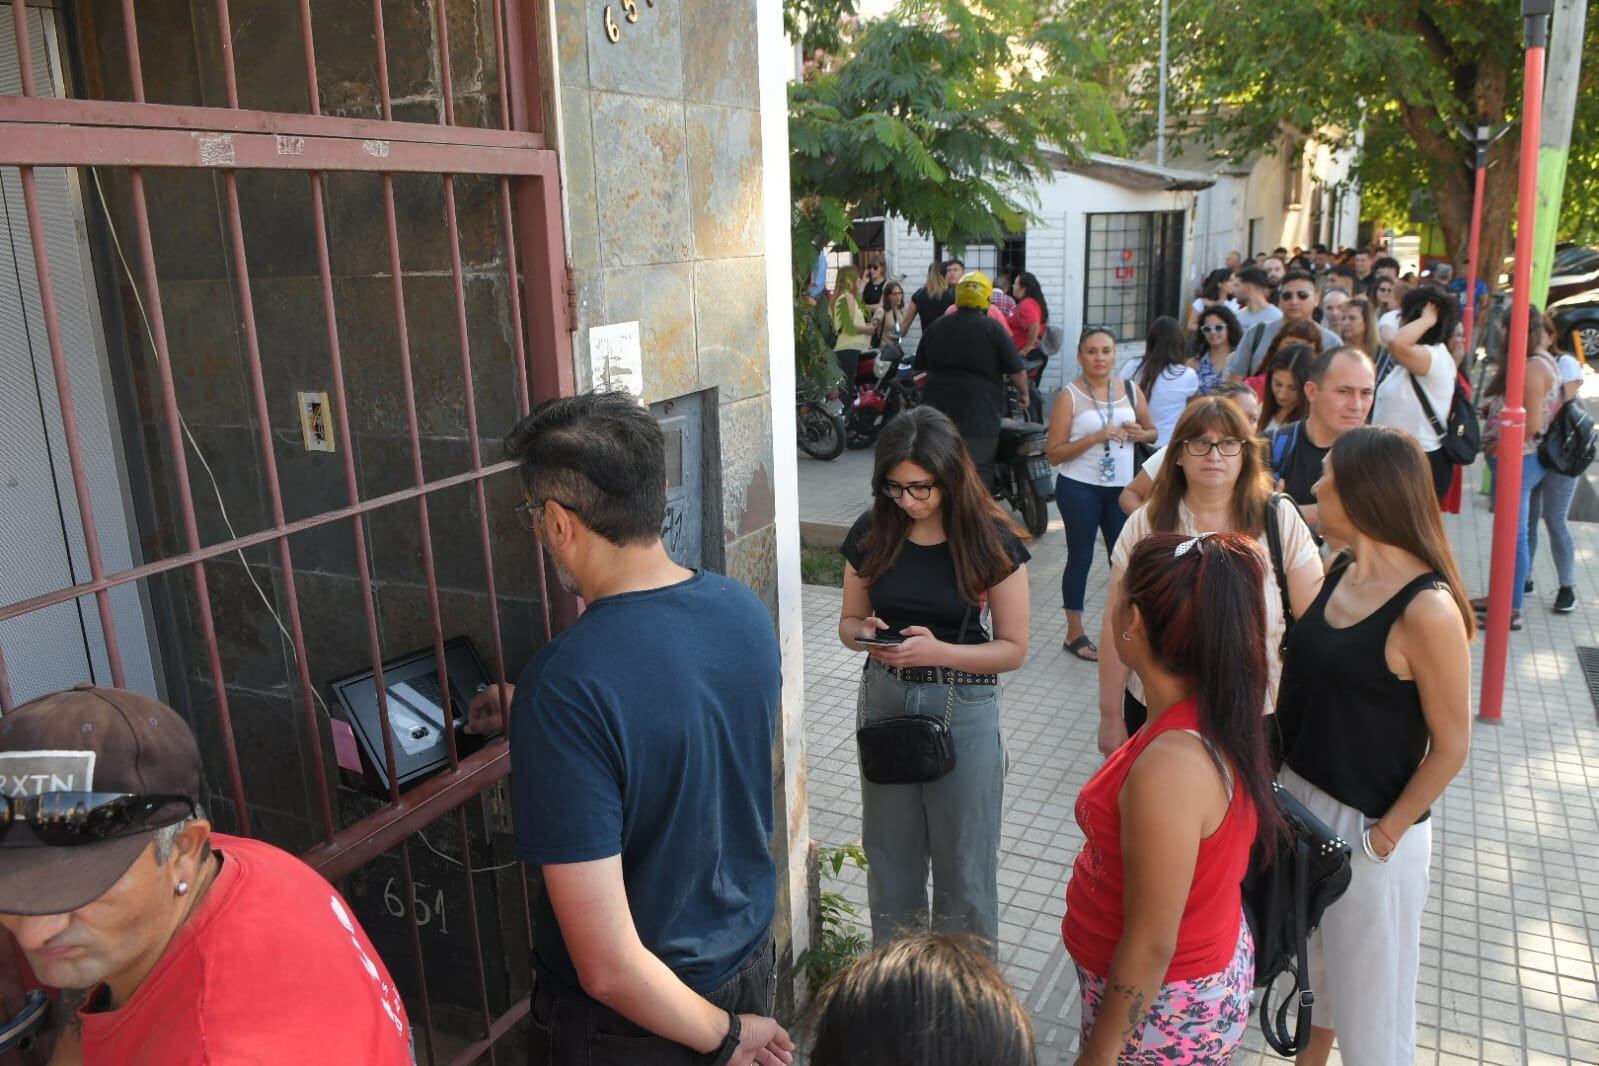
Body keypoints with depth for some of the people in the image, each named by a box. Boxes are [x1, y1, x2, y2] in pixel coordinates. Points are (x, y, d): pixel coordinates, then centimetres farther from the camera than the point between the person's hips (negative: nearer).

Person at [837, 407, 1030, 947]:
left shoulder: (992, 541, -12)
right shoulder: (872, 533, -3)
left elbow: (1013, 648, -8)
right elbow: (849, 620, 8)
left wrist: (939, 651, -24)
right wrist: (865, 634, -16)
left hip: (964, 709, -3)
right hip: (885, 701, 3)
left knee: (963, 868, 9)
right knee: (890, 859, 17)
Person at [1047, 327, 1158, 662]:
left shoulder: (1130, 390, 4)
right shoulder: (1070, 397, -7)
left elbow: (1152, 431, 17)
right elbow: (1054, 453, -11)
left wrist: (1138, 434, -7)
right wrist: (1096, 437, -21)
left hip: (1122, 487, 4)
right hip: (1079, 489, -3)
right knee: (1080, 558, 5)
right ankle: (1075, 633, 16)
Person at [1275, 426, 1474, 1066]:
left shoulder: (1427, 609, -23)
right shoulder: (1341, 575, -1)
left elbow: (1451, 746, -18)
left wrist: (1386, 835, -15)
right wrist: (1276, 779, 4)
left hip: (1367, 827, -7)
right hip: (1299, 799, 7)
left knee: (1367, 997, 13)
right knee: (1310, 964, 27)